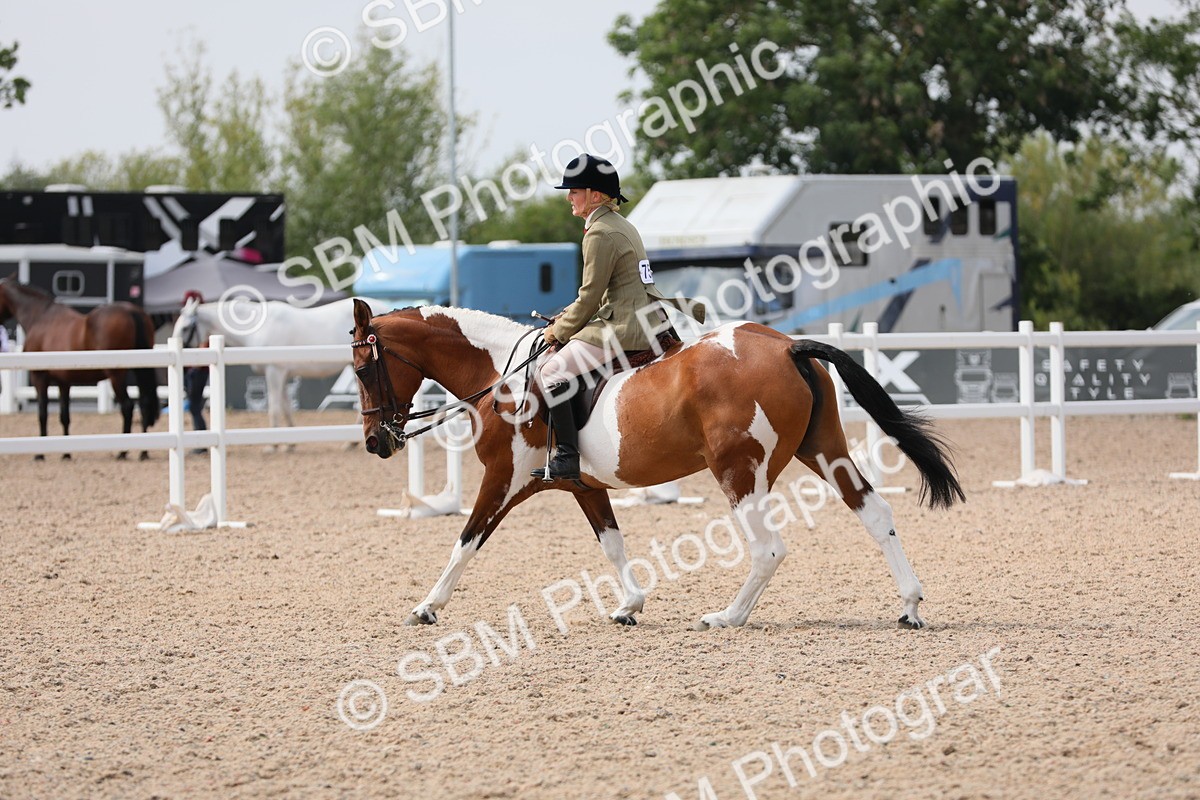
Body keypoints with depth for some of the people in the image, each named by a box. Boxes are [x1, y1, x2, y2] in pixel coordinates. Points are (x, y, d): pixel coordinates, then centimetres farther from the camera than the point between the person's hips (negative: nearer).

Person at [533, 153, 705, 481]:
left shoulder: (600, 234, -14)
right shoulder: (621, 224, 18)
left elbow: (590, 297, -13)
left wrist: (559, 330, 1)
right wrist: (562, 319, 18)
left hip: (624, 326, -11)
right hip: (648, 317, 11)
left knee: (551, 373, -15)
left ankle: (568, 458, -21)